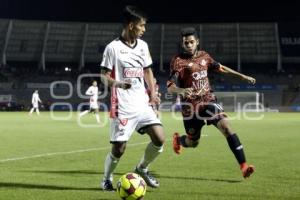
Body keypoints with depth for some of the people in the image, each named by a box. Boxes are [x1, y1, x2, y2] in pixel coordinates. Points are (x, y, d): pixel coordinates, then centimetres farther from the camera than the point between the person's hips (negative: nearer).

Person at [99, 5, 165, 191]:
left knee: (160, 138, -7)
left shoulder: (143, 45, 11)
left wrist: (153, 93, 7)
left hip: (142, 104, 5)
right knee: (119, 148, -4)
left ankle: (142, 168, 19)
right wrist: (117, 83, -26)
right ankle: (107, 179, 23)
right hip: (123, 107, -5)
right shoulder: (113, 47, -7)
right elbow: (104, 76, -5)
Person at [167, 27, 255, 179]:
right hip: (190, 105, -3)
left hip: (208, 100, 3)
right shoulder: (178, 61, -11)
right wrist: (181, 91, -40)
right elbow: (170, 87, -18)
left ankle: (243, 166, -20)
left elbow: (220, 68, 23)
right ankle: (178, 139, 48)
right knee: (193, 142, 9)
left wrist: (242, 76, 24)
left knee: (226, 127, -18)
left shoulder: (204, 56, 6)